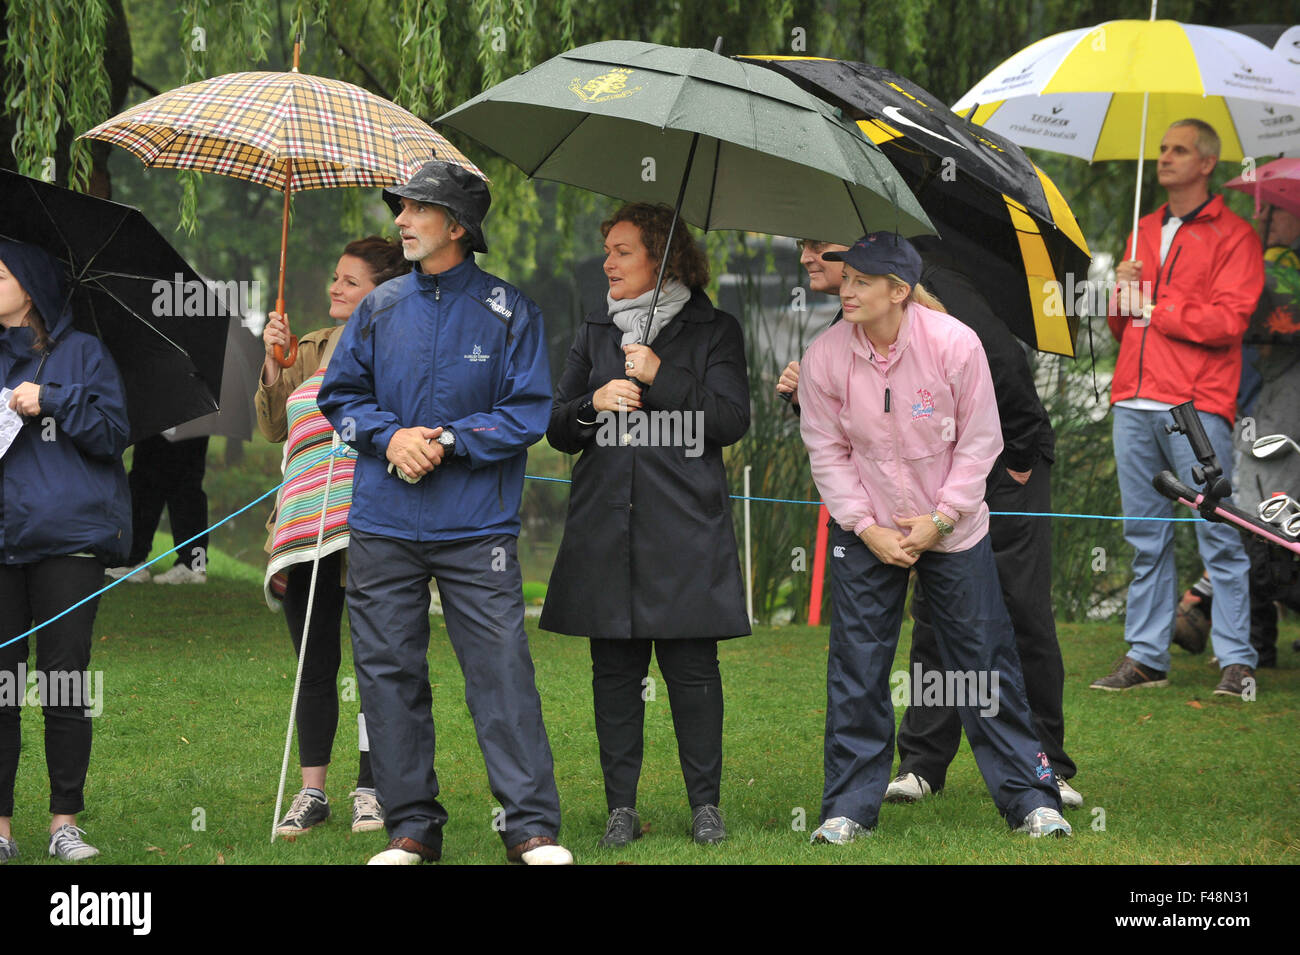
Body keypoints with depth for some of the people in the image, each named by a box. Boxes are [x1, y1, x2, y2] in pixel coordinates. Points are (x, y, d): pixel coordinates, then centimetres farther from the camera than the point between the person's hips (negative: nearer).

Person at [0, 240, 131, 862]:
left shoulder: (81, 354, 6)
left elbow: (114, 433, -1)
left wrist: (52, 402, -10)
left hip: (71, 535, -2)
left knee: (66, 684, 0)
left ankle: (65, 823, 6)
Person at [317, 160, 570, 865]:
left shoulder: (507, 311, 0)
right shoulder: (380, 307, 10)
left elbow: (527, 411, -3)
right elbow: (341, 394, 13)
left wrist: (447, 442, -13)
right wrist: (390, 436, -6)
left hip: (475, 527, -4)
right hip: (384, 524, 4)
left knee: (501, 668, -8)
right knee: (388, 672, 4)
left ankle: (531, 828, -4)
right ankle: (411, 827, 12)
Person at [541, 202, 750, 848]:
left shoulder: (713, 331, 7)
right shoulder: (594, 335, 16)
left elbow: (731, 421, -3)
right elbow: (557, 430, 15)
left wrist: (662, 379, -11)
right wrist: (595, 404, -6)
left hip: (685, 526, -3)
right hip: (606, 526, 3)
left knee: (691, 668, -4)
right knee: (614, 670, 2)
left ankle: (705, 804, 4)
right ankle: (621, 807, 7)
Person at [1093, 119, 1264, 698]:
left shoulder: (1233, 237, 2)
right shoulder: (1144, 232, 22)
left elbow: (1229, 320, -10)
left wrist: (1153, 307, -6)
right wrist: (1122, 297, 2)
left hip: (1196, 405, -6)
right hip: (1134, 400, 6)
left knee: (1217, 536, -7)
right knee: (1145, 539, 7)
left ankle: (1236, 660, -5)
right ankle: (1146, 656, 10)